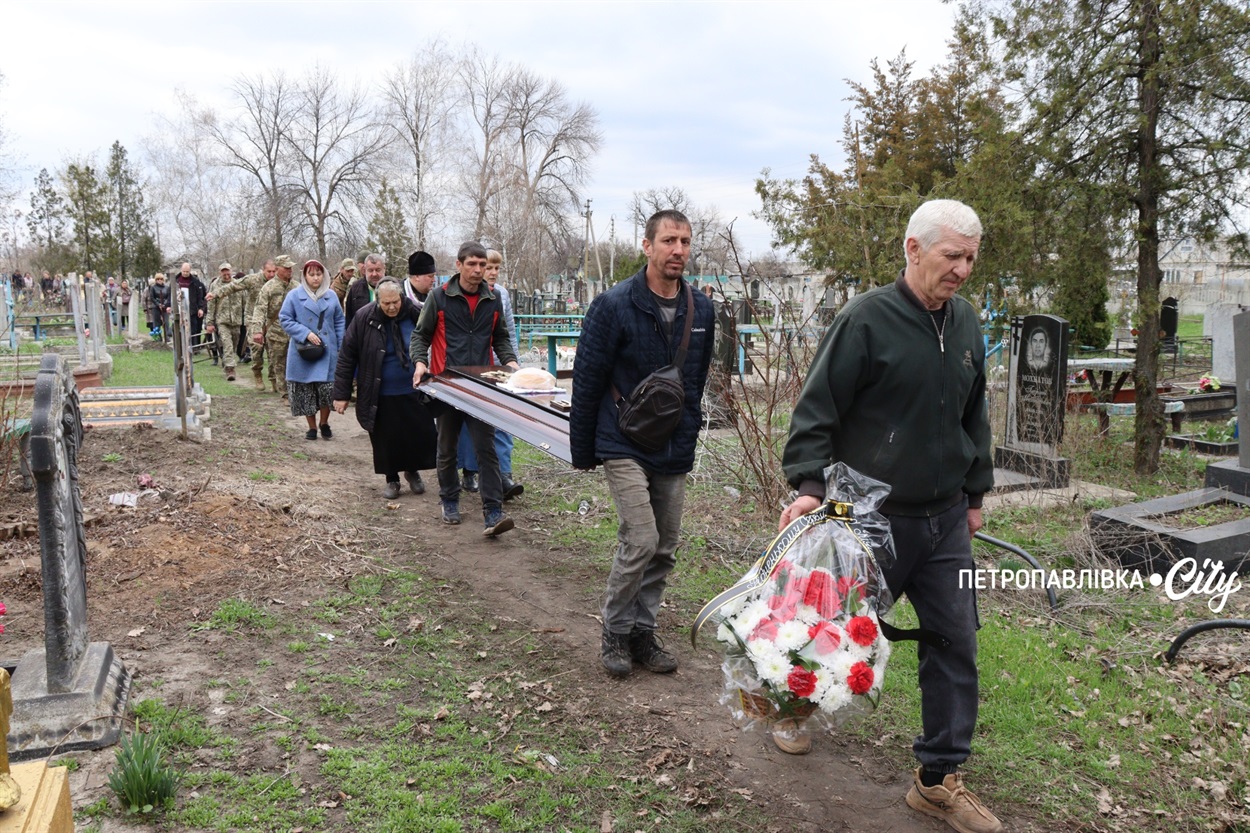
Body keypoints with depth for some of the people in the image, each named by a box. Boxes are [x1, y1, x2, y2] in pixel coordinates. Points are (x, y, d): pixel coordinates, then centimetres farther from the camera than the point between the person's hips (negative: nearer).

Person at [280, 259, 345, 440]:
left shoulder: (331, 296, 8)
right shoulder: (294, 295, 0)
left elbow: (339, 322, 11)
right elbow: (285, 319, -2)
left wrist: (342, 347, 3)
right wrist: (305, 333, -14)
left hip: (328, 352, 1)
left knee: (327, 388, -6)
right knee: (306, 391, 3)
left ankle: (324, 422, 17)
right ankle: (312, 427, 18)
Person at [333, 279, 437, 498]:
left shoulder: (415, 313, -9)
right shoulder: (364, 318, -10)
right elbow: (347, 357, -5)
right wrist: (341, 394, -4)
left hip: (414, 391, 1)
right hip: (381, 396, -1)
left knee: (422, 436, 7)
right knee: (386, 440, 9)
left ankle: (412, 471, 33)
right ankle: (392, 479, 30)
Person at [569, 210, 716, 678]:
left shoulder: (701, 311, 5)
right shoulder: (614, 306, -10)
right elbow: (587, 382, -6)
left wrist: (688, 436, 16)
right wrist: (583, 451, -2)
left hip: (675, 452, 6)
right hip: (625, 446, -5)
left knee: (664, 548, 9)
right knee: (641, 539, -13)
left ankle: (642, 632, 25)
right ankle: (615, 633, 7)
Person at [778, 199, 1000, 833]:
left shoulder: (966, 323, 7)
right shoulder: (866, 320, -15)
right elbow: (816, 409, -14)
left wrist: (975, 492, 20)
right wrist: (809, 485, -24)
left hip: (945, 520, 6)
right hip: (874, 518, -6)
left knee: (956, 644, 5)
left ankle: (938, 780, 19)